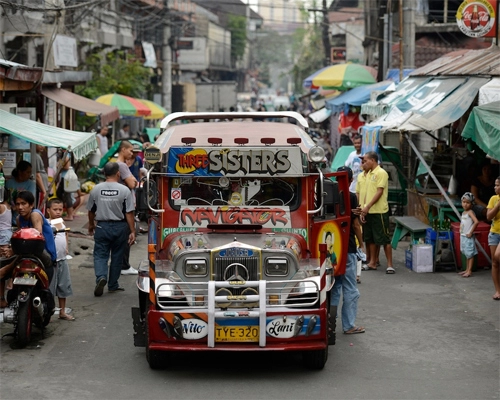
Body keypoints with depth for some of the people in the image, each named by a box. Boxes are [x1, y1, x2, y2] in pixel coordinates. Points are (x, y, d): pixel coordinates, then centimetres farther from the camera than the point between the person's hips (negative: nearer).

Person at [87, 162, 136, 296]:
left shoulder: (96, 189, -2)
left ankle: (101, 277, -19)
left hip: (102, 226, 1)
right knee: (117, 256, 12)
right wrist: (132, 231, -5)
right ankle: (113, 285, 20)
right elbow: (129, 213, -11)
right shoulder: (124, 190, -10)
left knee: (100, 255, 6)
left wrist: (91, 225, 25)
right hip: (120, 226, -1)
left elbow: (91, 210, 9)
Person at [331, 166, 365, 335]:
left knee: (334, 287, 14)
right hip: (347, 248, -5)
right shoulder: (350, 197, -12)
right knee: (350, 289, 2)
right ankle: (349, 325, 4)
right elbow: (355, 224, -9)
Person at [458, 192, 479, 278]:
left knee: (470, 254, -3)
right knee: (467, 254, 15)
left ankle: (469, 271, -1)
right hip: (463, 236, 9)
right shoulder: (463, 212, 12)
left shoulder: (470, 212, -14)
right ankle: (467, 270, 23)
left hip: (468, 237, -9)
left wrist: (471, 232, -22)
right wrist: (461, 232, 14)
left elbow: (476, 222, -27)